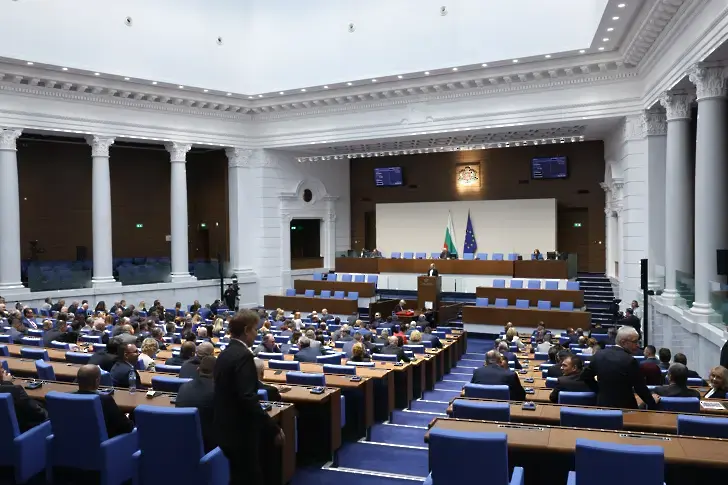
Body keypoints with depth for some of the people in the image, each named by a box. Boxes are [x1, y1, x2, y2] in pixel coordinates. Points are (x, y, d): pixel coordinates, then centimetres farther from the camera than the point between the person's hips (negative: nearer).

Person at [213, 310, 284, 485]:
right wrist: (273, 428, -23)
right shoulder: (243, 355, -21)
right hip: (241, 431, -9)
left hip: (227, 428, 9)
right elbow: (248, 399, -28)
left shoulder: (225, 353, 8)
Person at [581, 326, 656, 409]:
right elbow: (641, 388, -10)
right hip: (624, 407, -5)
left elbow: (586, 376, 8)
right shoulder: (630, 361, -18)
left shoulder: (599, 355, -2)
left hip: (603, 404, 5)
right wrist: (653, 405, 5)